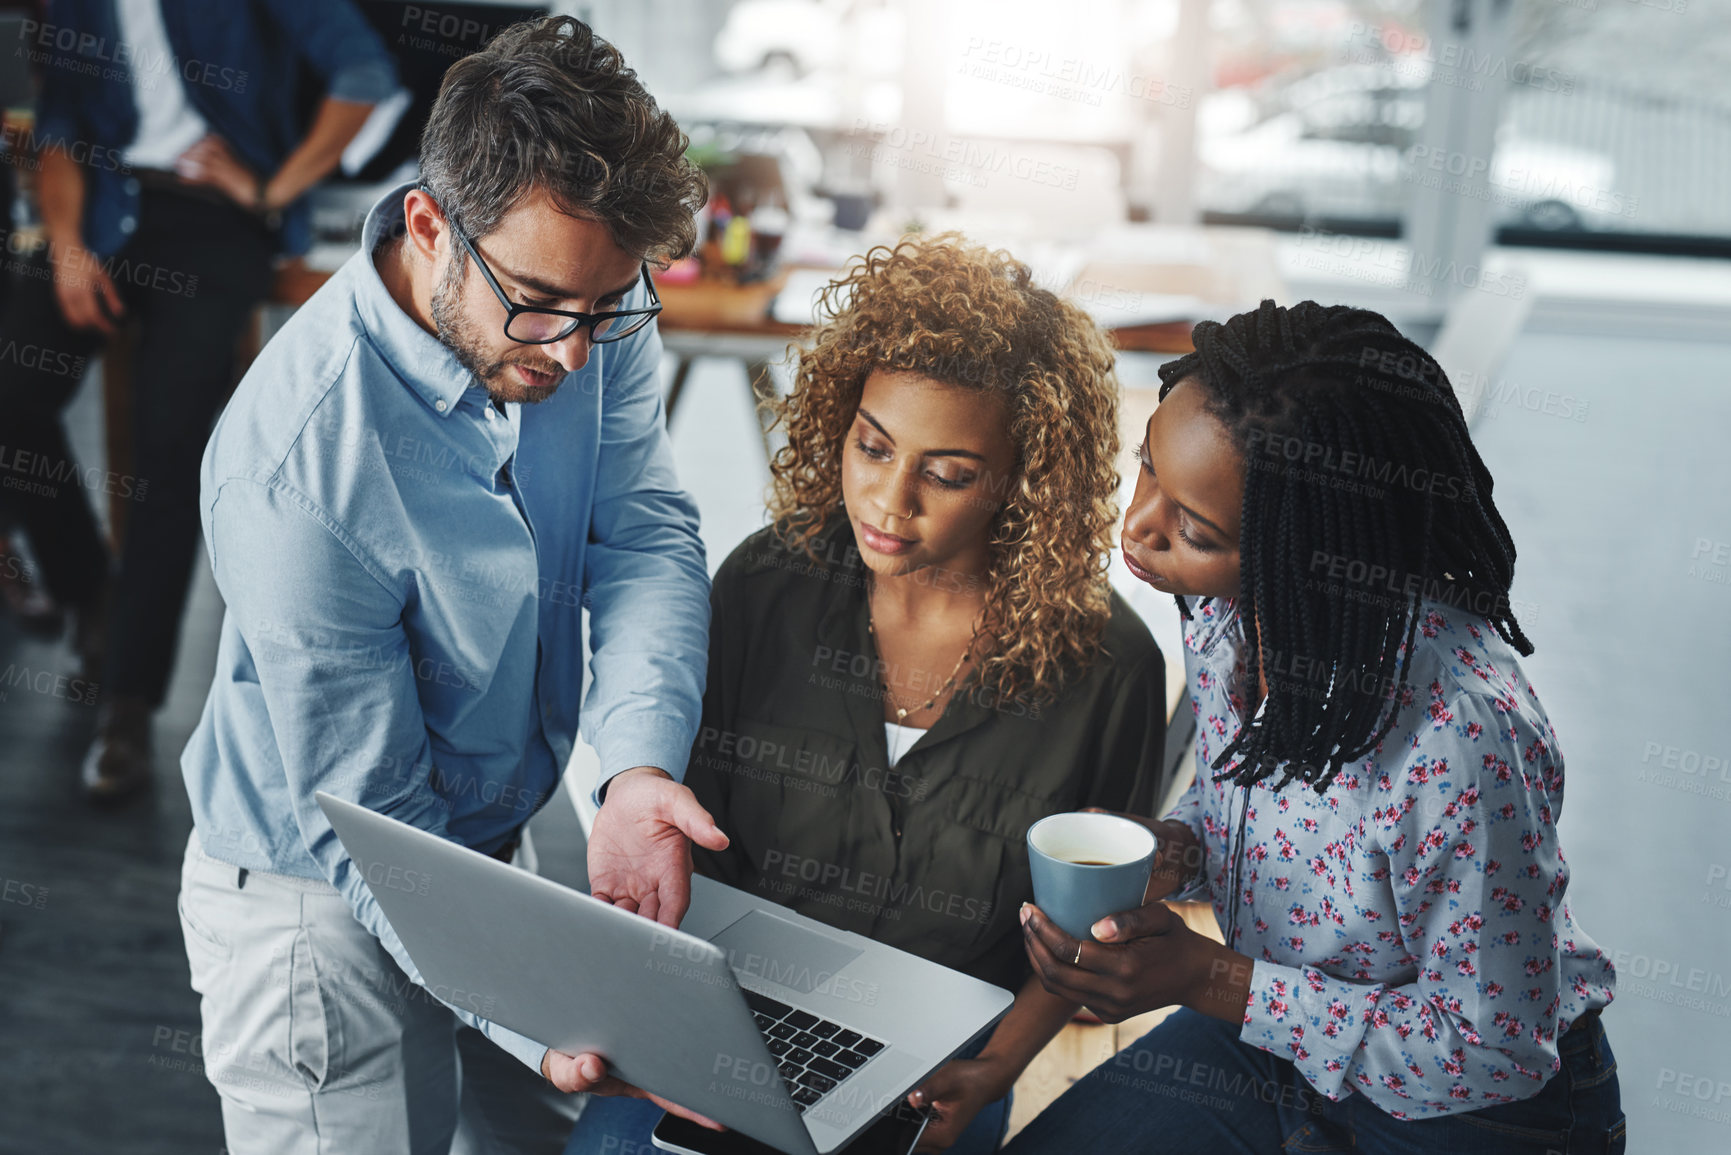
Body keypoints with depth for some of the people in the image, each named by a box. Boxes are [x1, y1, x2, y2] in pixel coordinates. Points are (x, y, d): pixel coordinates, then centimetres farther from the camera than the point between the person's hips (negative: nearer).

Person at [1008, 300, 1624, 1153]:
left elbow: (1492, 1053, -23)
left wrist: (1204, 980, -28)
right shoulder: (1223, 603, -14)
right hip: (1273, 1026, 6)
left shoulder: (1463, 738, -36)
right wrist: (1175, 851, -17)